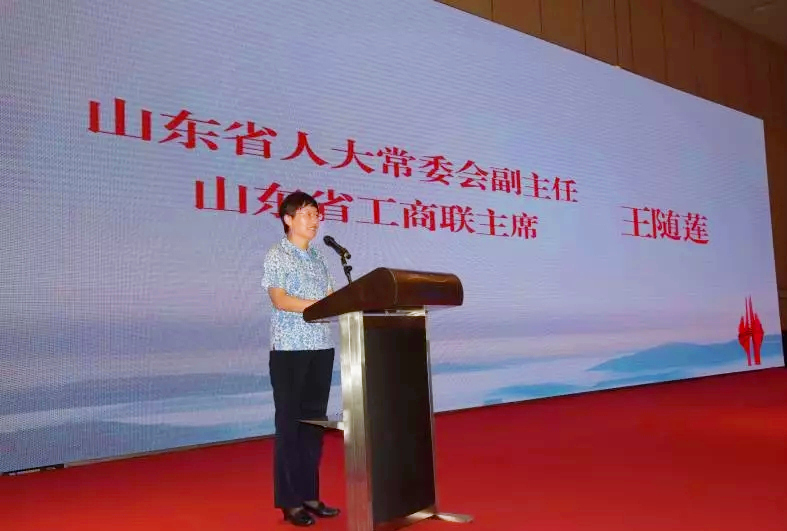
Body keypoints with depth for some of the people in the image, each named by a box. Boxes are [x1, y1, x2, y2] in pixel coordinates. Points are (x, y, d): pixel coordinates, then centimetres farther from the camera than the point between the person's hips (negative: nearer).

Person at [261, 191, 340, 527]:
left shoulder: (318, 257, 16)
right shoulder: (276, 256, -3)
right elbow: (279, 299, -14)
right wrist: (318, 304, -24)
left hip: (321, 347, 6)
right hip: (289, 349, -6)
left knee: (315, 421, 10)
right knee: (289, 423, 0)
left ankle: (310, 495, 19)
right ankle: (290, 500, 8)